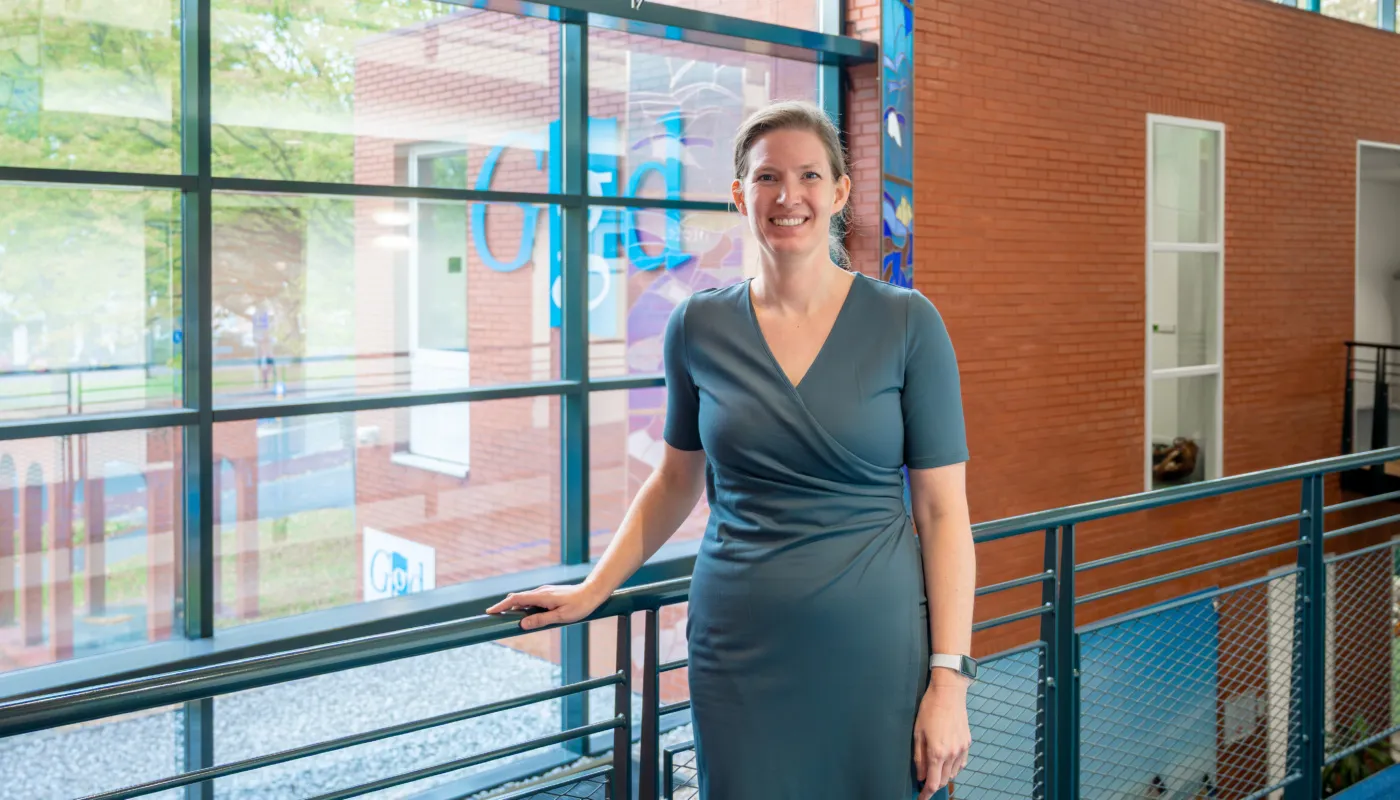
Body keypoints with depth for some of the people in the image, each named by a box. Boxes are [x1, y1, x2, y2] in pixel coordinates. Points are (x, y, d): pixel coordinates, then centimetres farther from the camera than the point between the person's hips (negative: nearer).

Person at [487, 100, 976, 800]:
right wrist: (593, 590, 11)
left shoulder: (906, 323, -4)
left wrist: (949, 678, -9)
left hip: (874, 651, -1)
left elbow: (943, 510, -4)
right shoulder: (698, 327, 2)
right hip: (739, 655, 2)